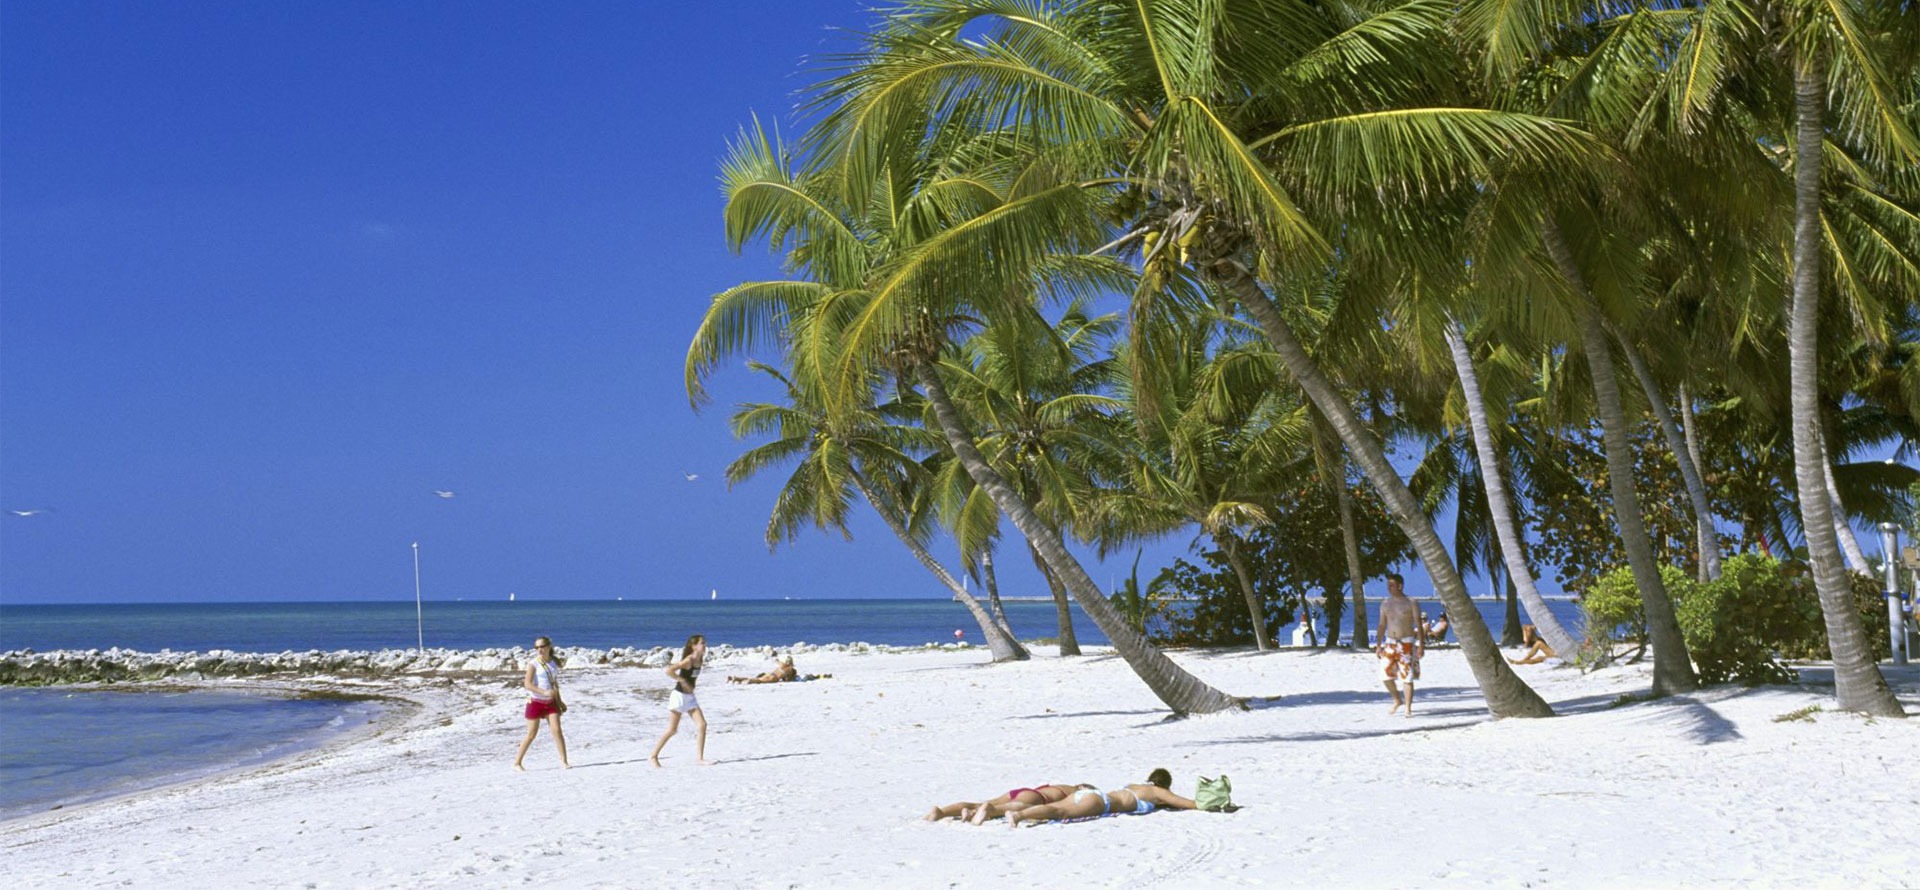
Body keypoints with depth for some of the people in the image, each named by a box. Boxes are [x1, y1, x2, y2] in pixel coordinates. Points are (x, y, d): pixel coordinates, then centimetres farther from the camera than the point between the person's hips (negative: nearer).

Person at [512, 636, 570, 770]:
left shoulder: (554, 663, 7)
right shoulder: (534, 664, -9)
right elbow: (527, 684, -19)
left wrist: (559, 701, 22)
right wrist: (544, 692, -30)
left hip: (550, 702, 4)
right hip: (535, 702, -4)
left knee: (557, 730, -8)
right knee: (531, 734, 0)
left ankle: (564, 762, -7)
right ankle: (517, 763, 12)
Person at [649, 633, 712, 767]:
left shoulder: (700, 660, 4)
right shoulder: (688, 660, -20)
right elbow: (669, 670, -29)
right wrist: (682, 681, -24)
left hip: (690, 697, 8)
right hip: (679, 696, -8)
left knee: (702, 725, -5)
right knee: (672, 730, -1)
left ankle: (700, 759, -2)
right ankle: (653, 756, 14)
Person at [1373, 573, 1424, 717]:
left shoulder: (1410, 604, -2)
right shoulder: (1385, 604, 11)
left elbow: (1419, 625, -4)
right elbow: (1382, 626, 15)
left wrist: (1421, 645, -11)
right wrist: (1379, 645, 10)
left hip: (1407, 643, -4)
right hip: (1390, 643, 4)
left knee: (1407, 677, -5)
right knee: (1385, 675, -4)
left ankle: (1408, 708, 2)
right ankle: (1397, 700, 19)